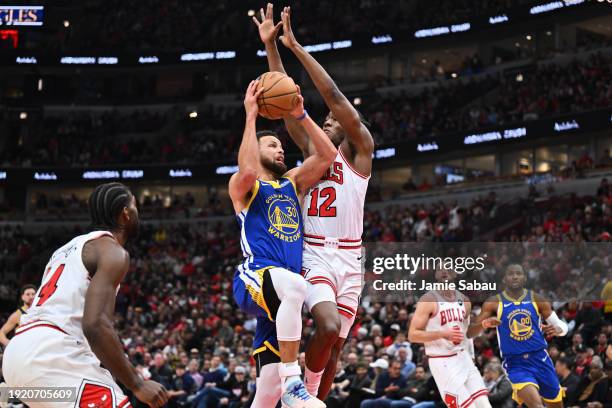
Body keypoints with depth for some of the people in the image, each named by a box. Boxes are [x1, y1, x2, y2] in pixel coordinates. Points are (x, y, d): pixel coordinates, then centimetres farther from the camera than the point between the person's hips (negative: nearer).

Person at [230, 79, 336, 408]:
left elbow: (327, 155, 13)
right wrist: (251, 115, -12)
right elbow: (248, 171, -18)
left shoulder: (293, 183, 25)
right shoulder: (242, 186, 7)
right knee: (295, 284, -41)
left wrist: (301, 115, 5)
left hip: (280, 294, 6)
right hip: (253, 279, -6)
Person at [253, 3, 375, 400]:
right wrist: (271, 45, 0)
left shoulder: (360, 151, 5)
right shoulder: (313, 151, 14)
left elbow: (334, 96, -6)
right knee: (328, 327, -24)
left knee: (334, 344, 4)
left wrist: (296, 46, -9)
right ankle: (307, 391, -4)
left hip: (349, 260, 0)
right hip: (314, 256, 0)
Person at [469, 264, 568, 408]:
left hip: (540, 359, 3)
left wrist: (557, 329, -18)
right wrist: (484, 324, -26)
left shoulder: (536, 299, 2)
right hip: (516, 364, -3)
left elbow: (562, 325, 7)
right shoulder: (494, 303, -3)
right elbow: (469, 333, -5)